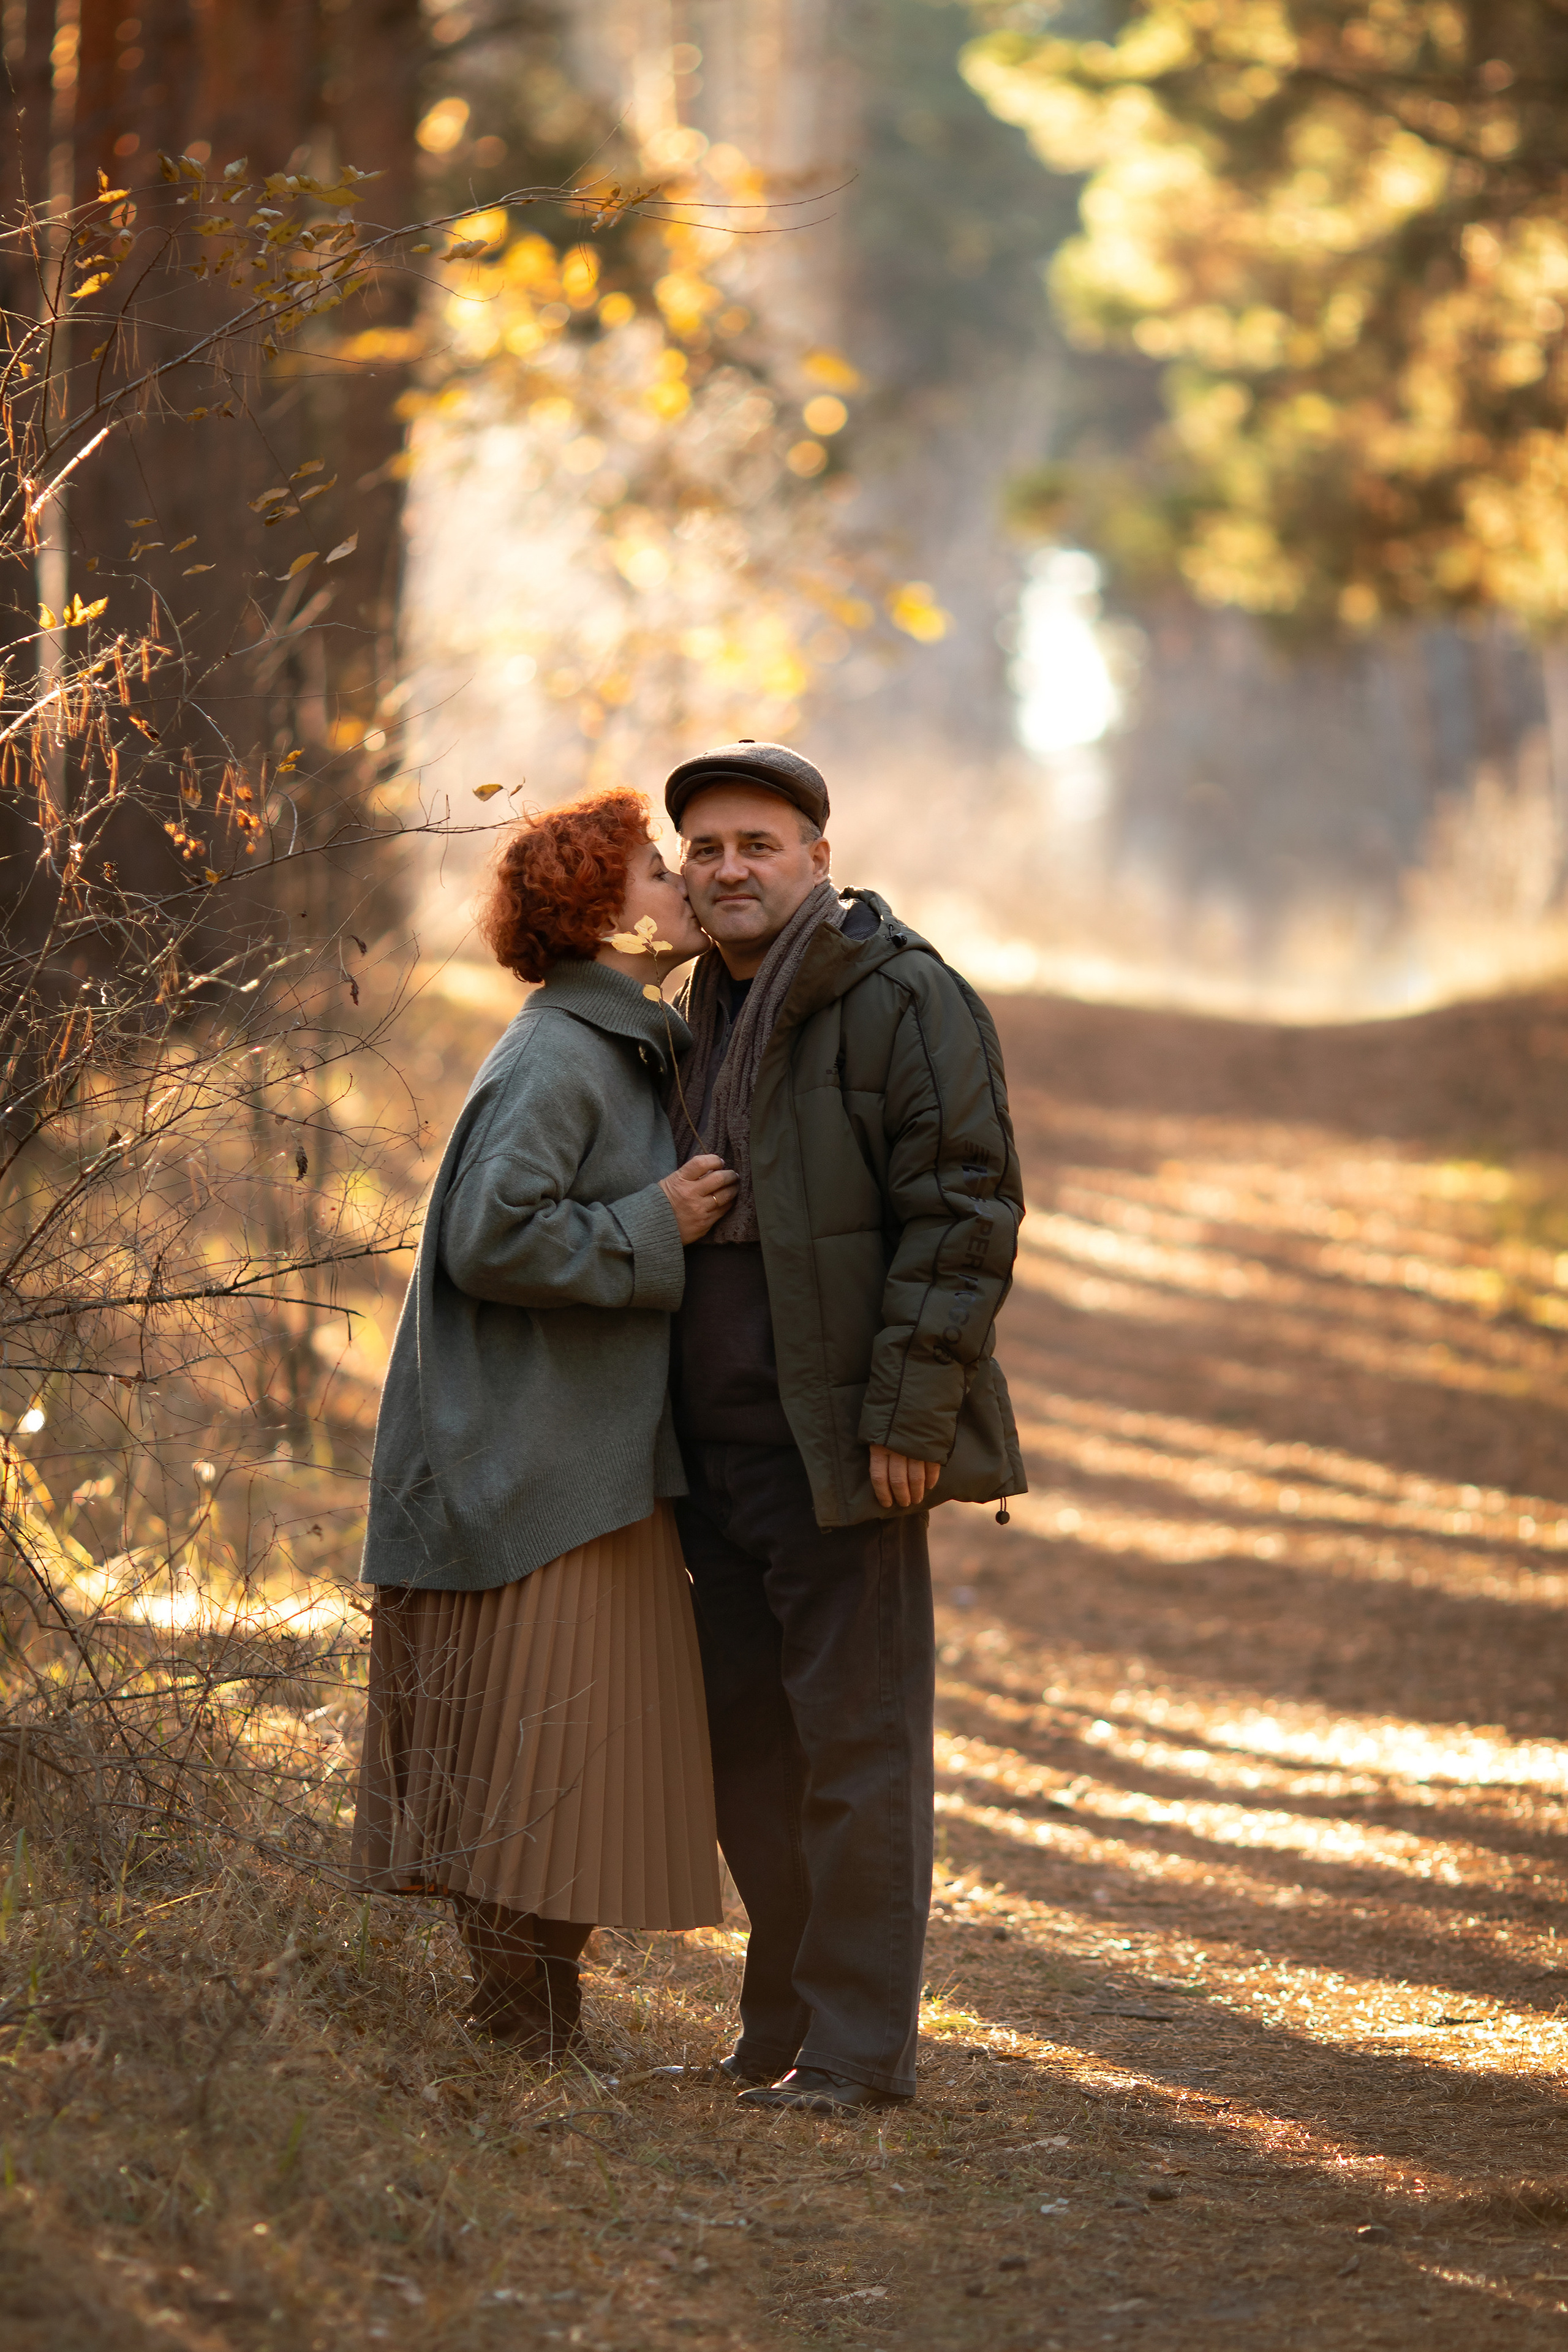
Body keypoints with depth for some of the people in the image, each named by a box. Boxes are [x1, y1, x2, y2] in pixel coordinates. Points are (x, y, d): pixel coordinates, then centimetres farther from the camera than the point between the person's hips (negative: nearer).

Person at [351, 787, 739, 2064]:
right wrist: (655, 1226, -17)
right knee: (546, 1761, -7)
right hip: (537, 1471, -10)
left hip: (596, 1461, 10)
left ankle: (542, 2045, 19)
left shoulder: (627, 1051, 16)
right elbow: (493, 1237, -24)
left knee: (594, 1760, 12)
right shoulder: (557, 1060, -15)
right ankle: (524, 2051, -1)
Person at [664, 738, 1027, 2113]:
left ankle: (857, 2047, 0)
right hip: (721, 1448, 9)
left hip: (845, 1446, -9)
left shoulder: (902, 1002, -9)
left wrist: (907, 1414, -19)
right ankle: (781, 2030, 21)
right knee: (748, 1738, 12)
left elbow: (963, 1211, -15)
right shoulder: (710, 1018, 18)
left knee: (854, 1740, -4)